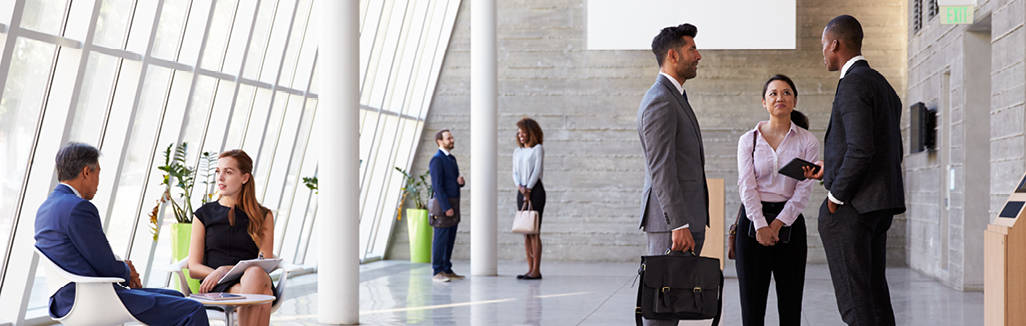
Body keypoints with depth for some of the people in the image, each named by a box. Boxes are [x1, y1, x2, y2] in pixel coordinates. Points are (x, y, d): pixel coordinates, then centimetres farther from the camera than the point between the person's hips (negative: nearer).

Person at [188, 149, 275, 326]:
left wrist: (226, 270, -14)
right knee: (262, 296, -37)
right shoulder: (204, 214, 15)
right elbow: (194, 268, 10)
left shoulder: (263, 216, 14)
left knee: (256, 273, -40)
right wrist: (217, 274, -12)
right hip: (218, 287, -1)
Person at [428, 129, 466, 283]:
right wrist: (446, 208, -22)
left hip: (453, 204, 9)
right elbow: (437, 186, -18)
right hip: (443, 203, -9)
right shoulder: (436, 160, -12)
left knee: (450, 238, 11)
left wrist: (461, 181, -4)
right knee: (441, 238, -7)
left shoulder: (451, 158, 17)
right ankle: (437, 273, -4)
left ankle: (447, 270, 16)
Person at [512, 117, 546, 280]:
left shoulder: (537, 149, -1)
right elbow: (515, 173, 9)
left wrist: (529, 190, -13)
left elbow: (537, 171, -8)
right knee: (525, 232, 5)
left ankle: (536, 270, -7)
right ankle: (530, 269, 9)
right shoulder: (517, 152, 16)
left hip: (535, 190, -6)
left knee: (534, 232, -8)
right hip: (521, 191, 6)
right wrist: (520, 187, -9)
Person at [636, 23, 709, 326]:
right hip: (671, 220, -10)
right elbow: (661, 170, -20)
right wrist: (679, 225, -23)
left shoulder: (675, 98, 21)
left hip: (684, 218, 10)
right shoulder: (660, 101, -13)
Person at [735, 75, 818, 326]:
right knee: (752, 303, -2)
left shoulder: (807, 141, 4)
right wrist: (761, 226, -14)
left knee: (790, 304, 1)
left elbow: (804, 189, -3)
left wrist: (778, 223, -12)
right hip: (753, 220, 0)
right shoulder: (749, 140, 5)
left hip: (790, 222, 0)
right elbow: (746, 186, -4)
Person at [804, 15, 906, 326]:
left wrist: (836, 196, -13)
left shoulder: (853, 83, -13)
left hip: (851, 207, -10)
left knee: (854, 301, -8)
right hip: (880, 205, 10)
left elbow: (861, 149, -23)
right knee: (875, 294, 12)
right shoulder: (885, 87, 18)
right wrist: (830, 169, 20)